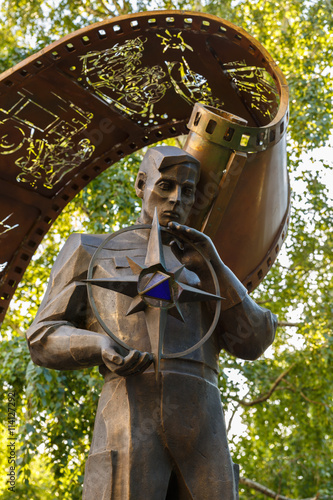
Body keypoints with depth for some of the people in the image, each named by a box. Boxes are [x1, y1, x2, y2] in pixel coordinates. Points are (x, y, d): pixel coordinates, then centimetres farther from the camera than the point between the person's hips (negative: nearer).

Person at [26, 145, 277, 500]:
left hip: (204, 436, 4)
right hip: (131, 427, -4)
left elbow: (253, 341, 16)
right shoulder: (91, 251, 21)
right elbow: (46, 340, 13)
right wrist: (101, 347, -11)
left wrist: (213, 266, 1)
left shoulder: (200, 270, 31)